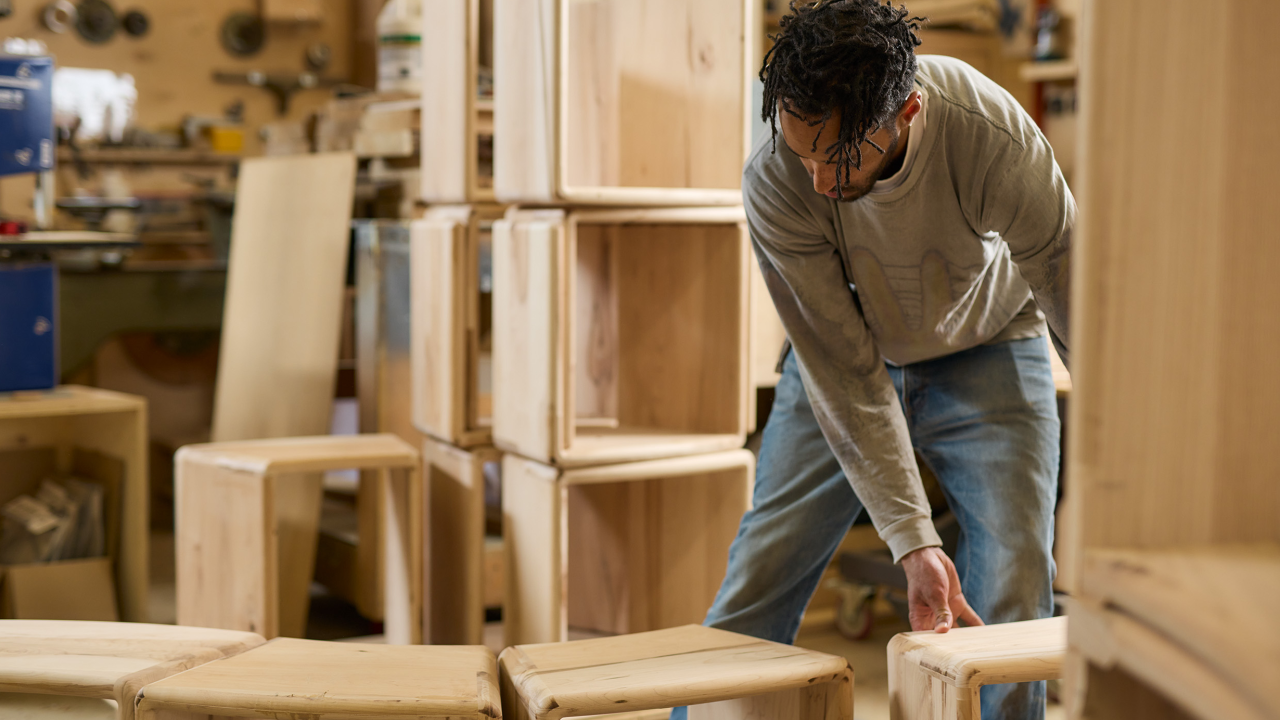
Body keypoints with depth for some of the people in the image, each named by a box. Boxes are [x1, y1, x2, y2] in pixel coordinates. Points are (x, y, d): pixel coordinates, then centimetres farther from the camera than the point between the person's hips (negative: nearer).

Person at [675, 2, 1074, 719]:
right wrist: (914, 541, -29)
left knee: (1011, 601, -11)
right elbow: (845, 378, -25)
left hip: (987, 354, 0)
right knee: (757, 582, -3)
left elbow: (1080, 301, -20)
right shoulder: (776, 182, -30)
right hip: (844, 358, 1)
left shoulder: (993, 137, -34)